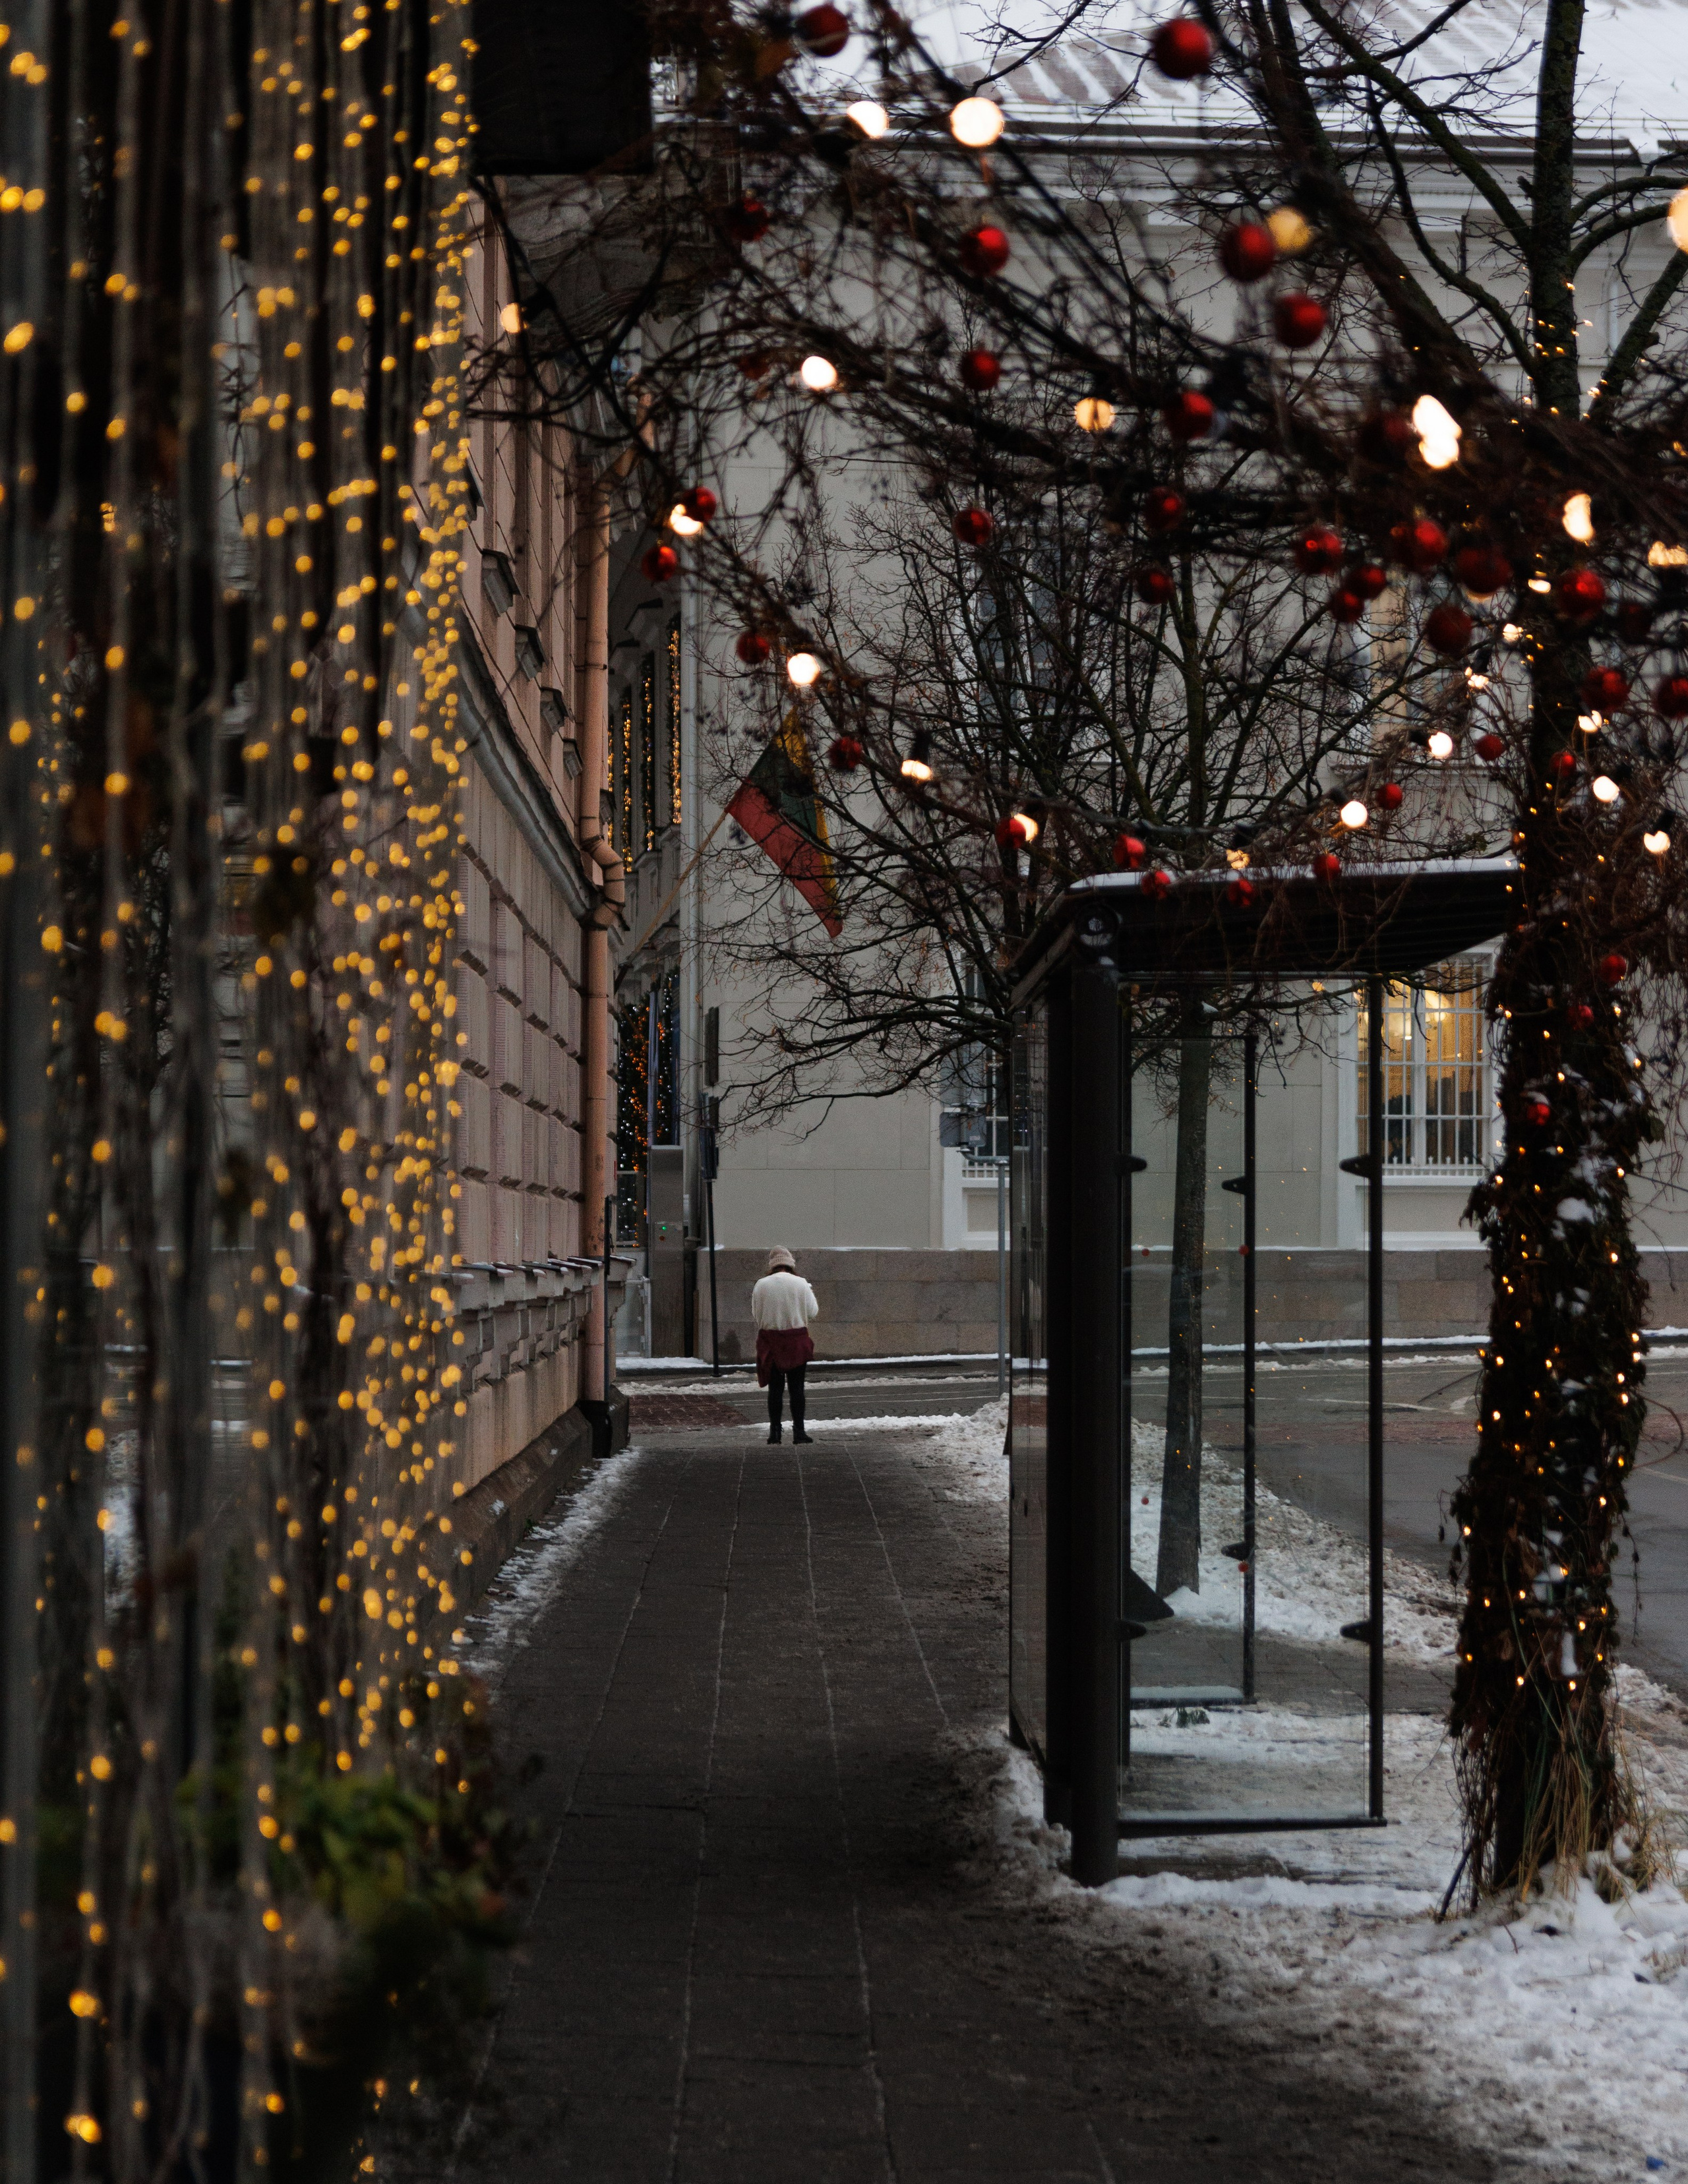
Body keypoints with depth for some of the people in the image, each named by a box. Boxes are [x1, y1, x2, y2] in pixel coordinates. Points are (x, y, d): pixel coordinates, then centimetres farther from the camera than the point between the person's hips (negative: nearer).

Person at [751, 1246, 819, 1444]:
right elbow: (813, 1313, 1)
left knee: (775, 1387, 6)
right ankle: (798, 1431, 4)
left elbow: (755, 1315, 2)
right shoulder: (801, 1284, -5)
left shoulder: (762, 1285, -5)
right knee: (796, 1387, 6)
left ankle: (775, 1432, 5)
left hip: (770, 1341, 0)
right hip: (797, 1340, 0)